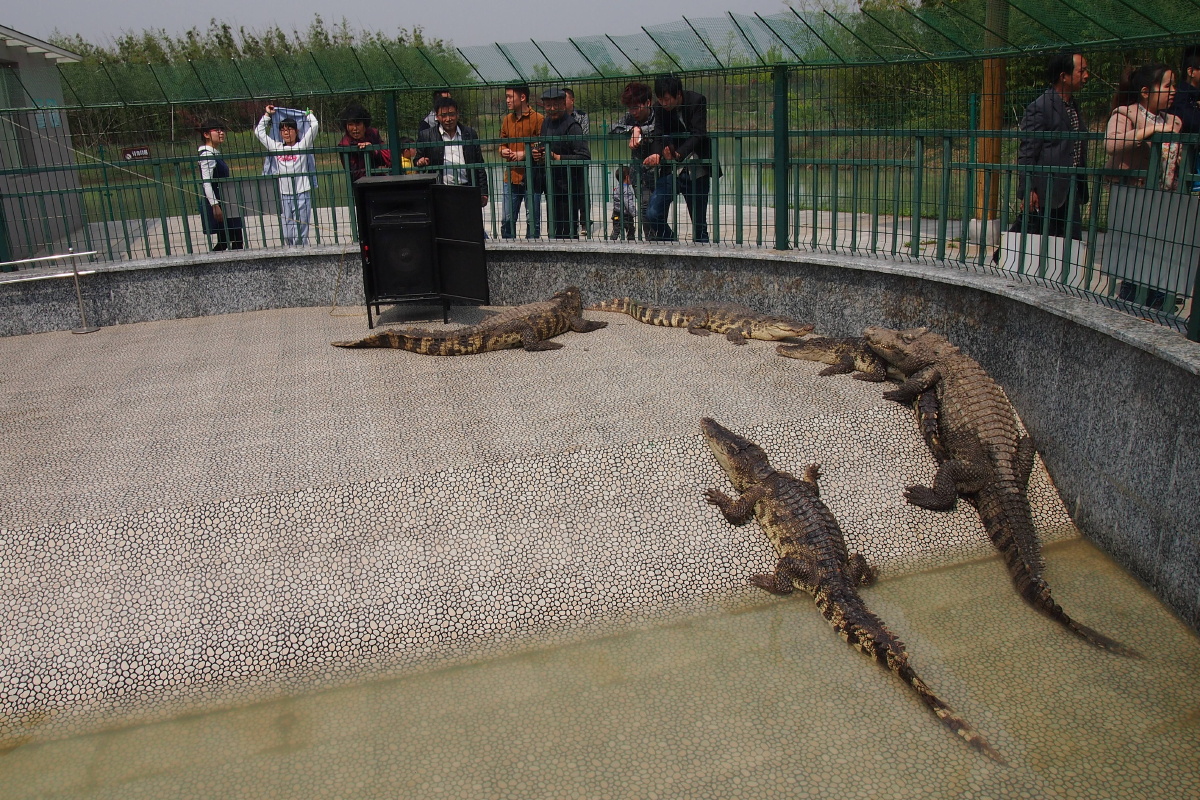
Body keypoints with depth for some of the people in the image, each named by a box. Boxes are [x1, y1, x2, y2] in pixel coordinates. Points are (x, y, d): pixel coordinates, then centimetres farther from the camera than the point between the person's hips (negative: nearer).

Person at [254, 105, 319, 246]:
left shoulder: (302, 146, 5)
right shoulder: (276, 147, 13)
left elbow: (314, 126, 0)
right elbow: (259, 131, 22)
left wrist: (308, 114, 18)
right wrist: (267, 115, 27)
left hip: (302, 193, -3)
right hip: (283, 195, 3)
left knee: (301, 234, -4)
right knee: (287, 234, 2)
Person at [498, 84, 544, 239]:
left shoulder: (537, 119, -6)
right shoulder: (507, 120, 13)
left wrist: (525, 154, -15)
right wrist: (502, 151, 0)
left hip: (532, 178, -5)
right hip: (511, 177, 5)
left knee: (532, 220, 3)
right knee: (507, 219, 5)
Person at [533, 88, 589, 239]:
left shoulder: (572, 126, -12)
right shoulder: (546, 123, 14)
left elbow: (585, 157, -21)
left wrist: (557, 158, -21)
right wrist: (537, 155, 6)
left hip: (568, 185, -8)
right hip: (551, 185, 8)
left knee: (568, 229, -7)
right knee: (554, 228, 14)